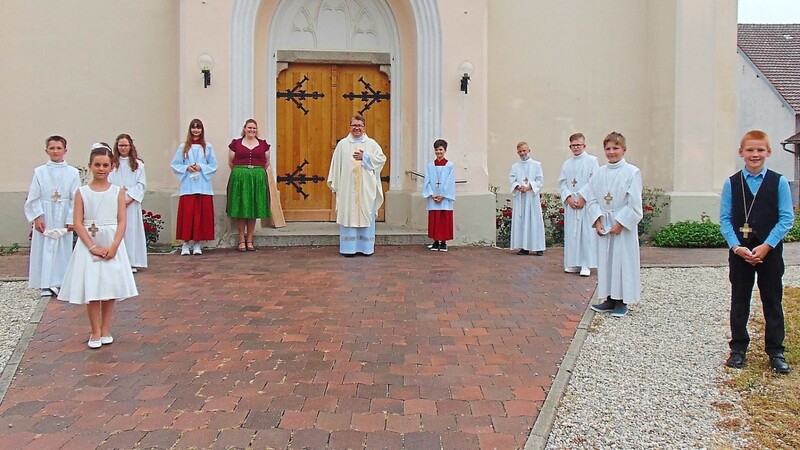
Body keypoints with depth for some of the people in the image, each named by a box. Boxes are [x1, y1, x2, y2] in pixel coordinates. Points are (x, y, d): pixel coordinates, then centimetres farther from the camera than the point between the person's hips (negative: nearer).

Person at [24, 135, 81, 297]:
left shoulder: (73, 173, -1)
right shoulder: (39, 172, 1)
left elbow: (76, 198, -2)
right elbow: (33, 198, 1)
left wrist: (72, 219, -6)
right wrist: (37, 217, -7)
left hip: (63, 217, 0)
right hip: (44, 217, 0)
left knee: (63, 248, 4)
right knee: (44, 248, 3)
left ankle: (59, 282, 13)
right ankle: (46, 285, 11)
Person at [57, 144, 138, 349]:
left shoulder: (118, 191, 1)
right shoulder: (82, 192, 1)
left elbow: (122, 221, -3)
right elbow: (78, 223, -3)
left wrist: (114, 246, -14)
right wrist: (93, 247, -13)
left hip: (112, 244, 1)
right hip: (89, 244, 0)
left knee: (111, 286, 5)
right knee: (91, 288, 0)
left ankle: (105, 329, 19)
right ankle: (96, 332, 12)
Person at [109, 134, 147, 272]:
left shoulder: (138, 164, 4)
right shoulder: (112, 163, 4)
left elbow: (141, 184, 1)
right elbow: (108, 183, 1)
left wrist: (130, 198, -8)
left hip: (132, 202, 0)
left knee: (131, 229, 1)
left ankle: (132, 262, 5)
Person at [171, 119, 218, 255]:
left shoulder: (208, 147, 7)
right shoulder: (183, 147, 8)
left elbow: (214, 166, 6)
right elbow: (175, 165, 8)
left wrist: (201, 167, -9)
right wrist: (186, 168, -9)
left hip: (203, 186, 0)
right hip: (187, 186, 0)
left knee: (201, 214, 0)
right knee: (187, 214, -4)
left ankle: (197, 243, 7)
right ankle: (185, 243, 3)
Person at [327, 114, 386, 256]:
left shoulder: (371, 143, 7)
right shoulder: (342, 144, 6)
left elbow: (382, 158, -1)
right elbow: (336, 164, 3)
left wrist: (365, 157, -11)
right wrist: (335, 185, -1)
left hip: (366, 188, 1)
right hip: (348, 188, 0)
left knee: (366, 216, 3)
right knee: (348, 215, -1)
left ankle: (366, 246, 11)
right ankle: (349, 247, 5)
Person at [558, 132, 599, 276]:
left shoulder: (592, 160, 1)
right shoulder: (566, 164, 13)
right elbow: (562, 183, 8)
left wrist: (583, 197, -13)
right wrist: (568, 198, -7)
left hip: (586, 202, -4)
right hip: (571, 203, 4)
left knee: (587, 233, -5)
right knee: (571, 233, 5)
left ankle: (586, 265, 0)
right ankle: (573, 264, 13)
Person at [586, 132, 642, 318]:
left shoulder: (632, 172, -7)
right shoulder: (599, 173, 5)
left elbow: (634, 203, -11)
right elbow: (591, 199, 5)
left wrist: (620, 223, -14)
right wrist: (597, 220, -6)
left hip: (624, 225, -5)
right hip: (603, 224, 5)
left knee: (623, 260, 0)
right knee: (605, 260, 9)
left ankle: (622, 302, 11)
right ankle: (610, 299, 20)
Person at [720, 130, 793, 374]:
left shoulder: (779, 182, -2)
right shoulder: (731, 183, 0)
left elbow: (786, 218, -4)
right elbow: (725, 219, -1)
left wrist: (767, 246, -13)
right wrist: (736, 247, -12)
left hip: (770, 251, -1)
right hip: (739, 252, 1)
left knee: (772, 301, 7)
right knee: (739, 301, 9)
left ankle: (775, 352, 18)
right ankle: (738, 349, 20)